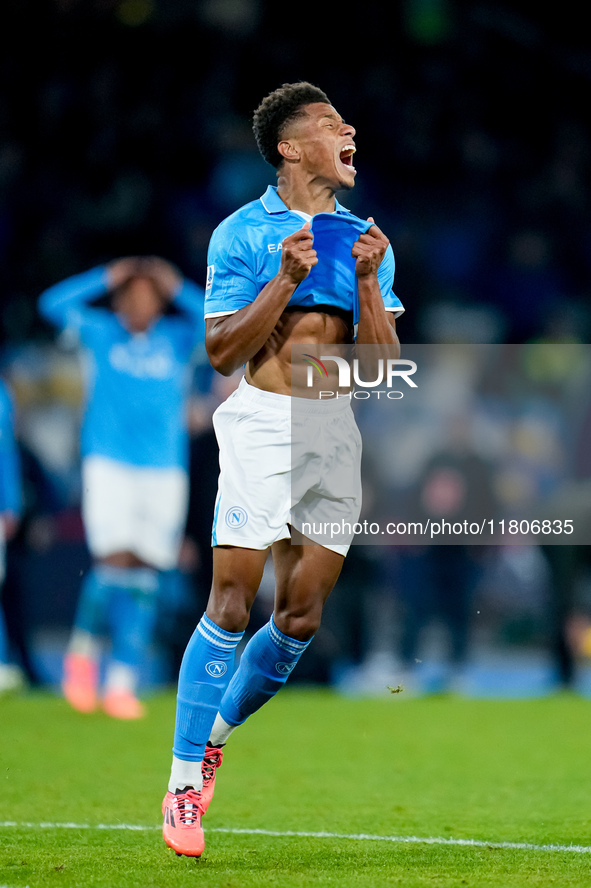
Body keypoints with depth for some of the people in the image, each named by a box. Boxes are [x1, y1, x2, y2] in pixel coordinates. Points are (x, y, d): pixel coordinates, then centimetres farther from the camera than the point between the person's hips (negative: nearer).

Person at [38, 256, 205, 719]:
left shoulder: (178, 337, 7)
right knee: (115, 561, -16)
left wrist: (177, 287, -8)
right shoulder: (101, 331, 4)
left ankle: (122, 684, 4)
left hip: (164, 469, 2)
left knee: (144, 575, 0)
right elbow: (53, 303, -7)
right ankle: (84, 649, 7)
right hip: (107, 465, -2)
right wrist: (107, 278, -7)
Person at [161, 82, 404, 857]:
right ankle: (183, 785, -5)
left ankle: (215, 731, 27)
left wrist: (366, 279, -7)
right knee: (232, 604, -11)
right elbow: (222, 352, -5)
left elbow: (382, 362, 6)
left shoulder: (366, 240, 12)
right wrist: (287, 280, -15)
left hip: (339, 428, 5)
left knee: (301, 618, 3)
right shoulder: (242, 233, -1)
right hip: (263, 422, -5)